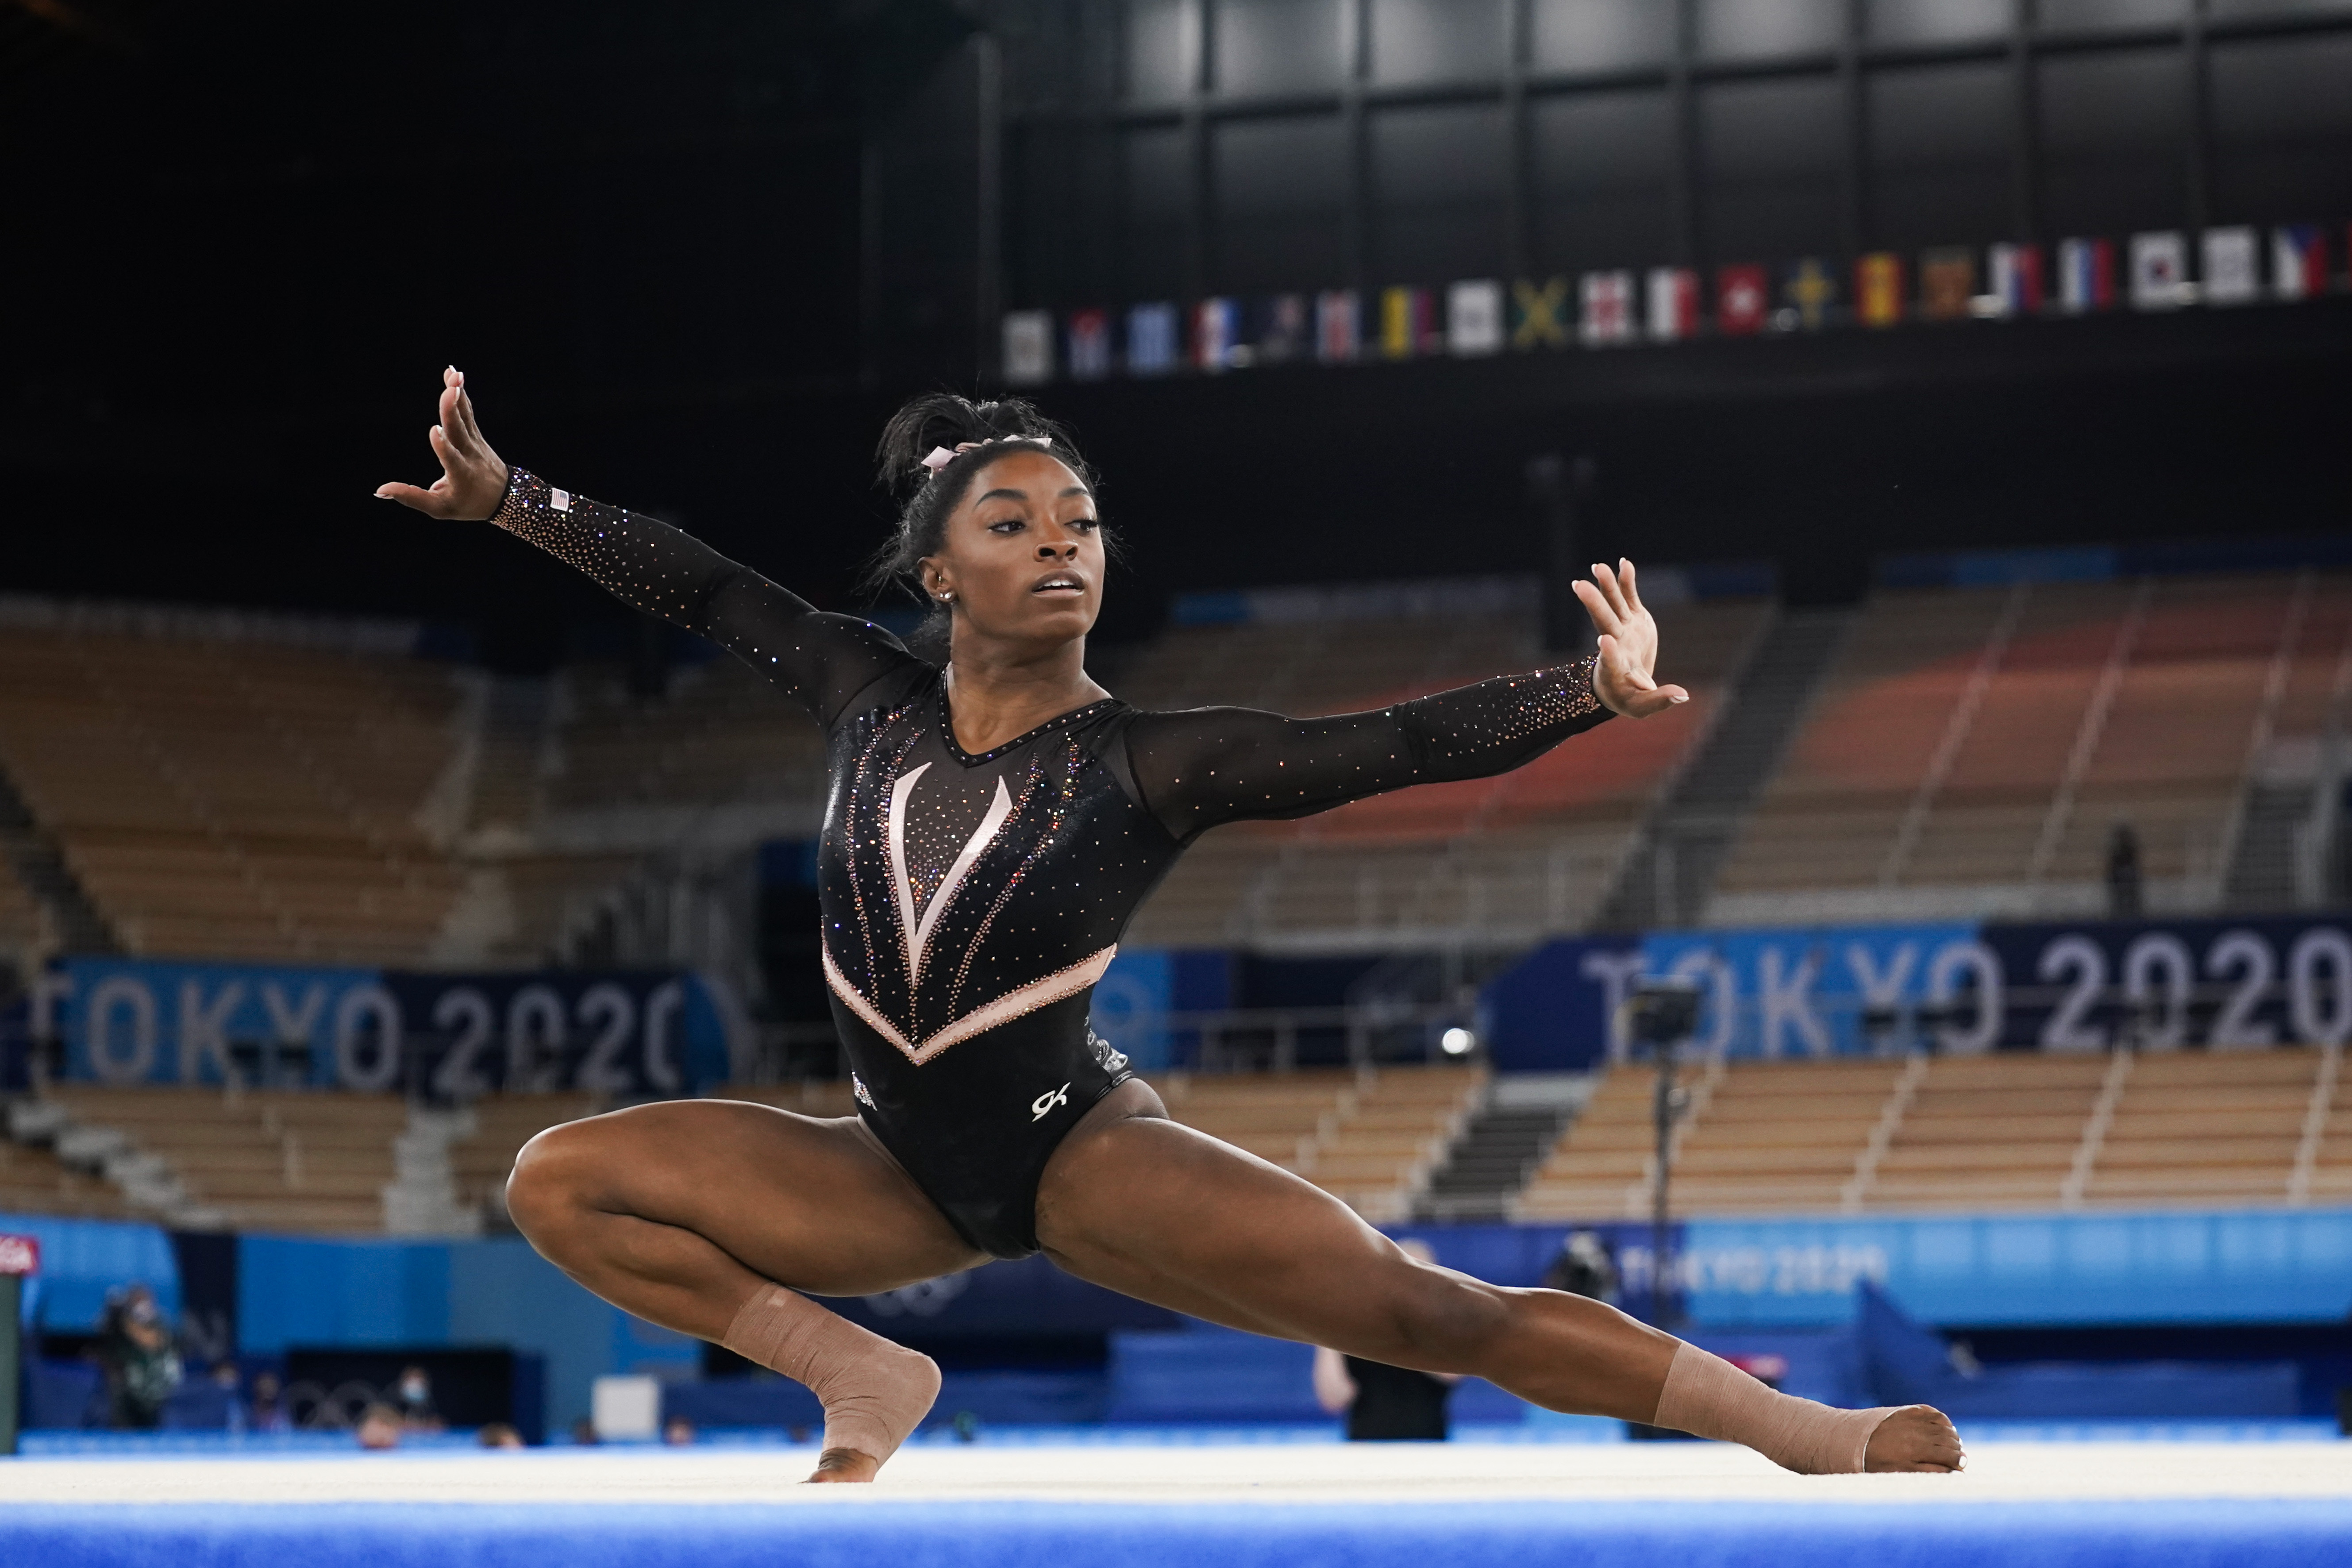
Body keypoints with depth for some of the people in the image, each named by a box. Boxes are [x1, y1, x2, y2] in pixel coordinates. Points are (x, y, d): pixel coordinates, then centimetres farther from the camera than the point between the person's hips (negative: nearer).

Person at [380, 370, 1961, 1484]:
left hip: (1080, 1151, -4)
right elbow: (704, 587, 8)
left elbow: (1400, 744, -19)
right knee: (559, 1182, -8)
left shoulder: (1150, 762, -10)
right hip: (903, 1171, 4)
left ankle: (1817, 1436, -22)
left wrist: (1592, 691, -33)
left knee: (1412, 1304, -23)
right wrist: (506, 495, 3)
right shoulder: (873, 697, 0)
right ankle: (855, 1376, -1)